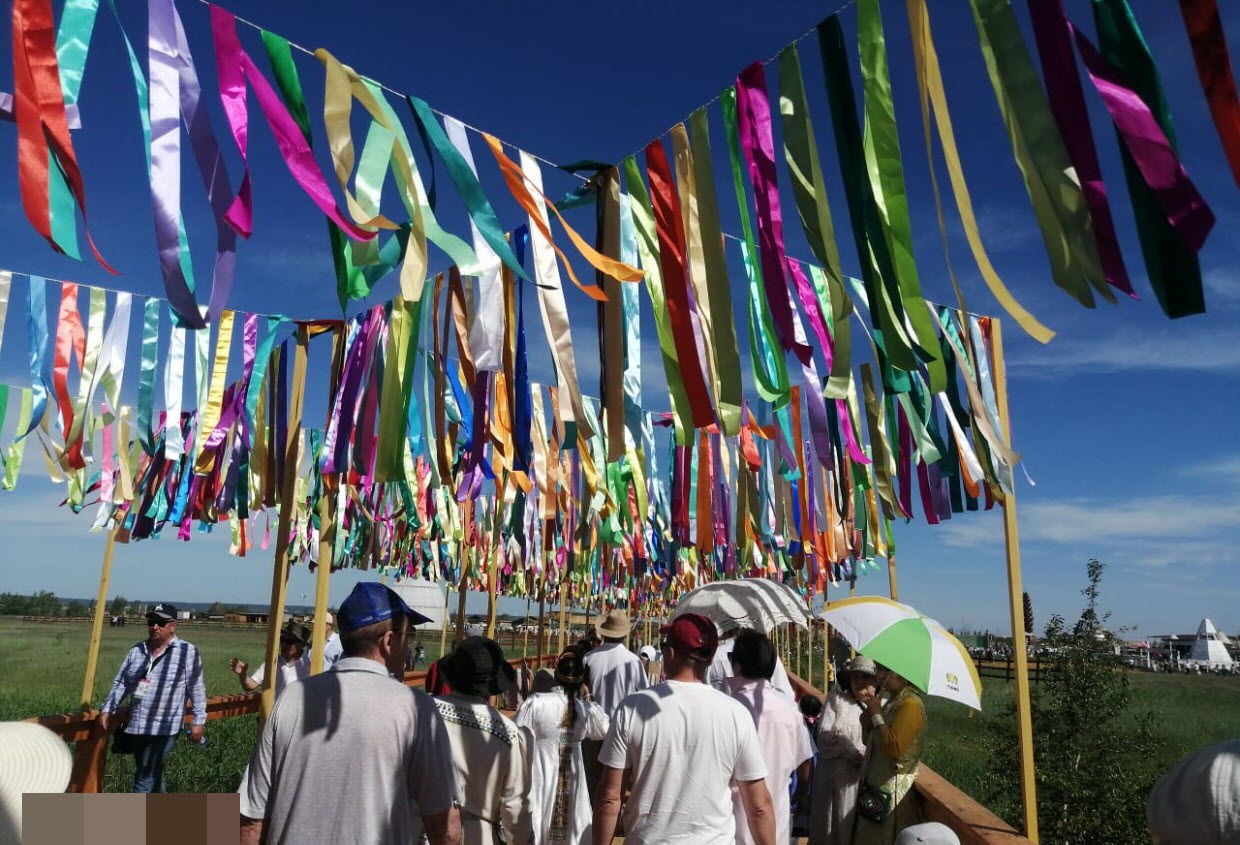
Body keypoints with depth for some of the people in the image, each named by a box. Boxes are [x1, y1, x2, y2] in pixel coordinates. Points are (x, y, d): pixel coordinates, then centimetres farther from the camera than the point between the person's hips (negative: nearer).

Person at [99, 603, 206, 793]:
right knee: (152, 774, 17)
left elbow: (196, 689, -6)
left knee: (145, 777, -8)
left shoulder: (187, 652, -7)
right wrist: (107, 710, 5)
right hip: (136, 726, 6)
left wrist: (198, 721, -6)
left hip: (164, 728, -6)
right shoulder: (137, 650, 8)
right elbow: (121, 682, 15)